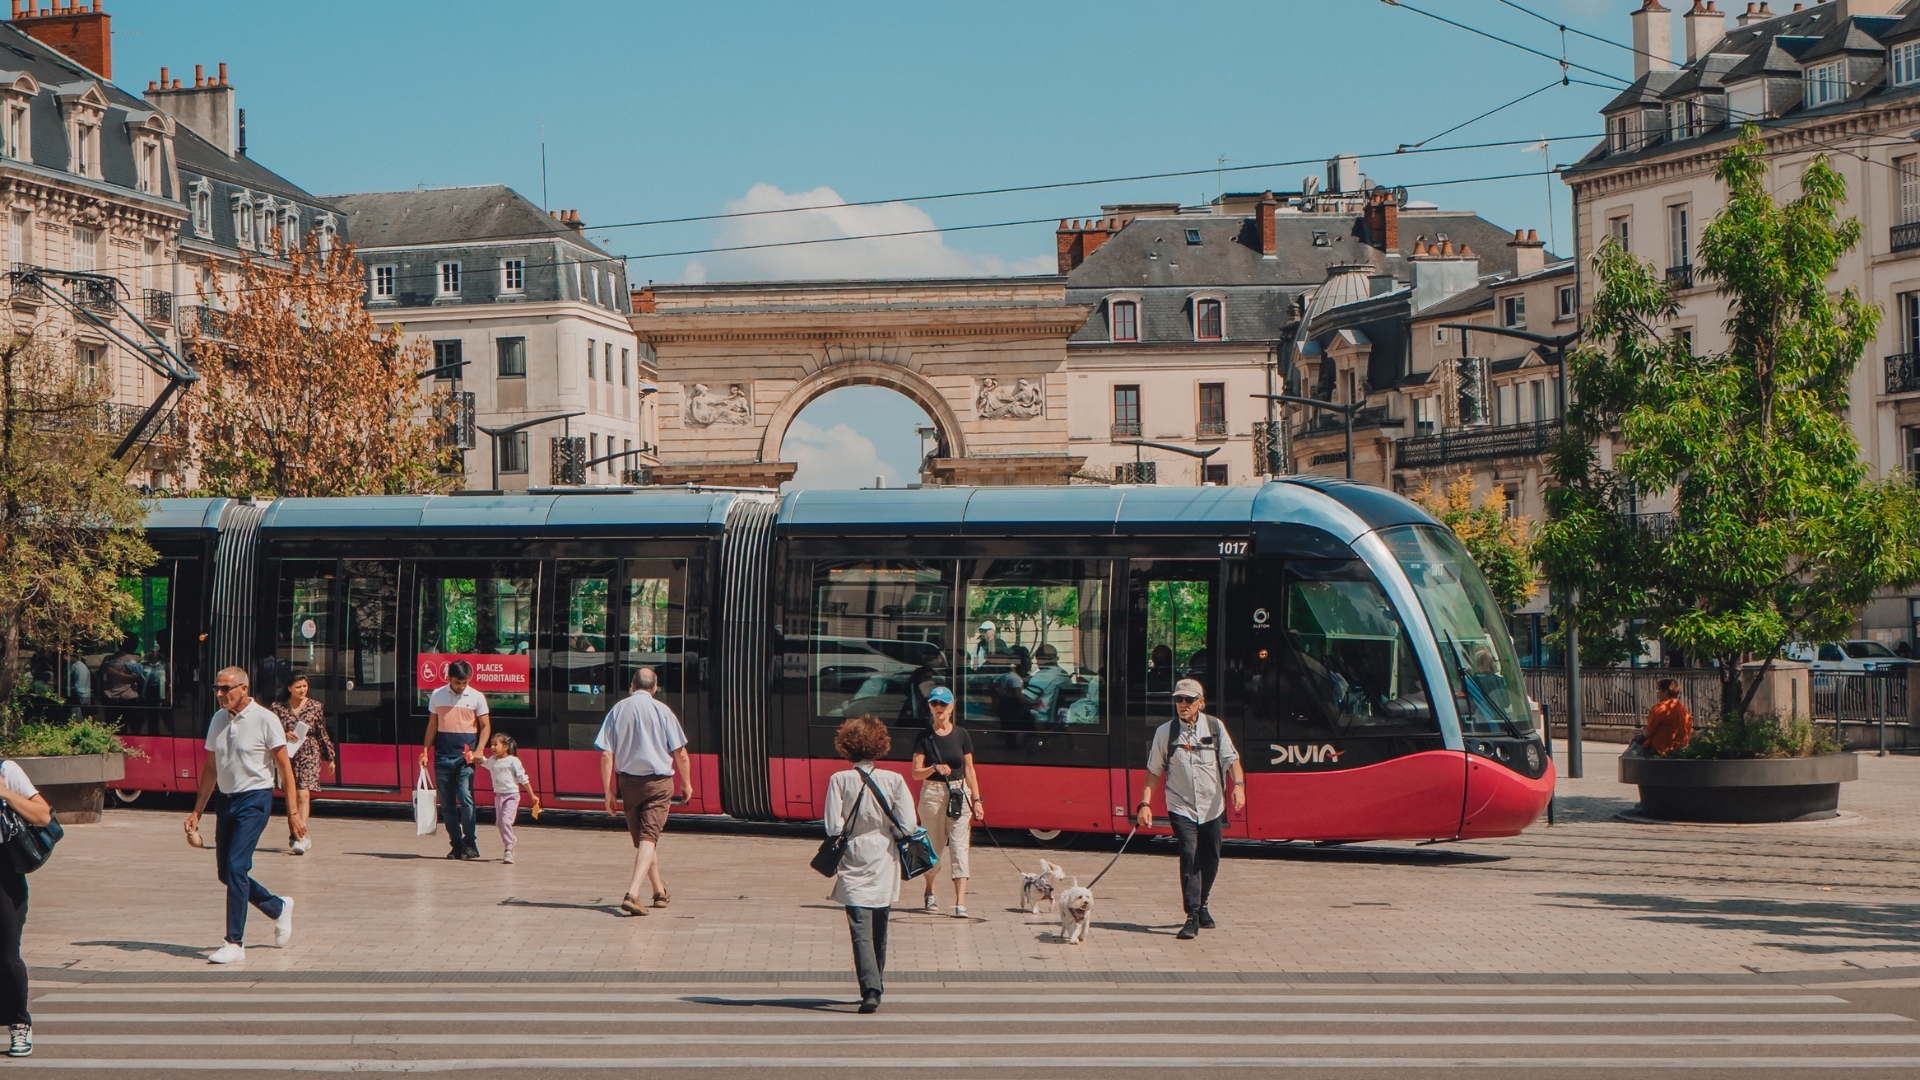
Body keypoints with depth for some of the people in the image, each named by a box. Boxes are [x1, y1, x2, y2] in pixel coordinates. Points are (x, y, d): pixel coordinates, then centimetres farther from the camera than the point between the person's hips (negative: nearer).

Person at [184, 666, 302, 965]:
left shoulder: (265, 719, -10)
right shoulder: (218, 721, 8)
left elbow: (284, 766, -8)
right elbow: (211, 769, 16)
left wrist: (293, 811, -11)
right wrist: (197, 812, 13)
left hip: (254, 799, -7)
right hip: (225, 800, 7)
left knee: (236, 867, -16)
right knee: (225, 872, 9)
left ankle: (235, 943, -10)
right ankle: (278, 908, 32)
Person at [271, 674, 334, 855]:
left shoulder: (315, 707, 5)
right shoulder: (279, 709, 4)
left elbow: (322, 733, 11)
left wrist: (330, 757, 15)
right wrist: (285, 735, -16)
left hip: (309, 755, -2)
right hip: (287, 756, 2)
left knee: (304, 794, -15)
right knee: (290, 798, 3)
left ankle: (301, 836, -24)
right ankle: (294, 836, 14)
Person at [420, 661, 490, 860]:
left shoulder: (477, 697, 1)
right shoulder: (437, 696, 7)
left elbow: (485, 726, 4)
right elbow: (432, 725, 14)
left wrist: (478, 751, -9)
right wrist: (425, 751, 7)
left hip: (465, 757, -3)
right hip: (442, 756, 3)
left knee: (465, 798, -14)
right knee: (446, 803, 3)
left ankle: (470, 843, -6)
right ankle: (456, 844, 9)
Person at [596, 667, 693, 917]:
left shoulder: (618, 710, 1)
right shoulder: (661, 710, -5)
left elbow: (606, 755, -4)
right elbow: (681, 754, -4)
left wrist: (608, 792, 1)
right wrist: (687, 783, 11)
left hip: (628, 783, 3)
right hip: (658, 782, -3)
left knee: (641, 840, 17)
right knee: (649, 838, -6)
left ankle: (659, 891, 31)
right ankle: (632, 893, -23)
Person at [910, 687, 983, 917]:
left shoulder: (961, 735, 3)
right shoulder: (924, 737, -1)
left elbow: (969, 770, 6)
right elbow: (916, 773, -3)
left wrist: (976, 799, 2)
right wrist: (934, 768, -23)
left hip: (959, 794, 0)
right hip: (932, 793, 0)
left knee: (959, 846, -8)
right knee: (934, 845, 9)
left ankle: (960, 902, -13)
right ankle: (929, 892, 34)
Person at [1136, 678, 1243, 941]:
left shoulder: (1215, 727, 1)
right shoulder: (1165, 732, -1)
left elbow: (1231, 759, -4)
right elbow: (1154, 771, 4)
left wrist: (1238, 785, -23)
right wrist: (1145, 803, -5)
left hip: (1212, 807, 2)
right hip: (1182, 807, -2)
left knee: (1210, 860, 9)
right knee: (1189, 857, -16)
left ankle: (1201, 906, 33)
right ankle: (1193, 918, -14)